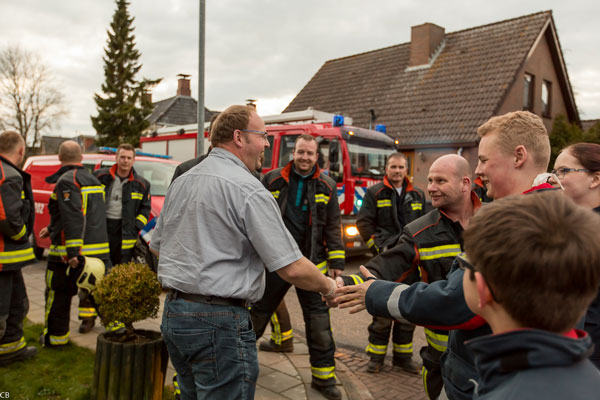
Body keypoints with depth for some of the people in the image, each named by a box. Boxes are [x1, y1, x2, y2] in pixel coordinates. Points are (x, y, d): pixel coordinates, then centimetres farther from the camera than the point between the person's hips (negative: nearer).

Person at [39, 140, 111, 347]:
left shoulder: (66, 181, -12)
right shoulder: (92, 180, 15)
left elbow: (73, 218, -23)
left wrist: (72, 252, -25)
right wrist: (51, 229, 31)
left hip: (70, 252, -7)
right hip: (100, 250, 7)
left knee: (58, 295, 10)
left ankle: (55, 336, 23)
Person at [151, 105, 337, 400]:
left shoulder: (180, 183, 9)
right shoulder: (248, 190, -17)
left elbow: (157, 247, 19)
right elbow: (292, 268, -18)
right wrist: (328, 287, 1)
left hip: (172, 313, 9)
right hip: (219, 321, -9)